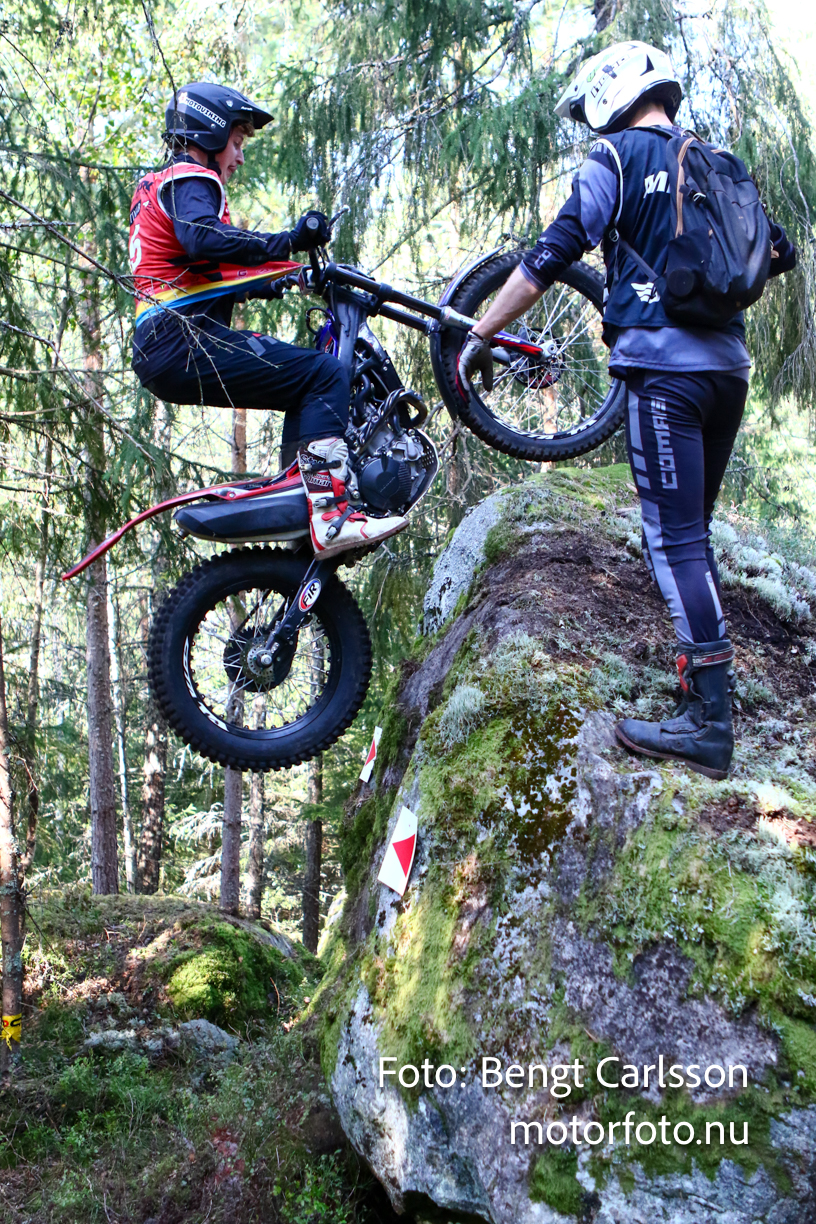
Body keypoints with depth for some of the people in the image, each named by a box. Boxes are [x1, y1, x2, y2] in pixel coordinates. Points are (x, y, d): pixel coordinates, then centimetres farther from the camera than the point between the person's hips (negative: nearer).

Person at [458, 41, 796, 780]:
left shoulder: (616, 159, -1)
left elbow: (550, 258, -9)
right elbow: (779, 253, 22)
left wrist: (478, 339, -5)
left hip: (663, 365, -7)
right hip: (729, 365, 7)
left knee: (675, 538, -9)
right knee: (693, 529, 17)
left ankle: (711, 723, -11)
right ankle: (706, 666, 23)